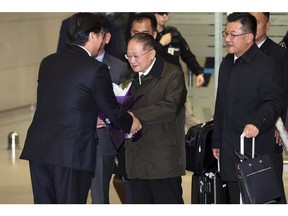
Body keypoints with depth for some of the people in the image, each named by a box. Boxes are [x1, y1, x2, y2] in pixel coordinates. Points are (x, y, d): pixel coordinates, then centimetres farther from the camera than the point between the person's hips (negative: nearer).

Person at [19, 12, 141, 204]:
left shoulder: (48, 62, 11)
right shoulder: (96, 69, -8)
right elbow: (112, 109, 1)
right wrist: (131, 123, 21)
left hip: (38, 150, 6)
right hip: (72, 153, -6)